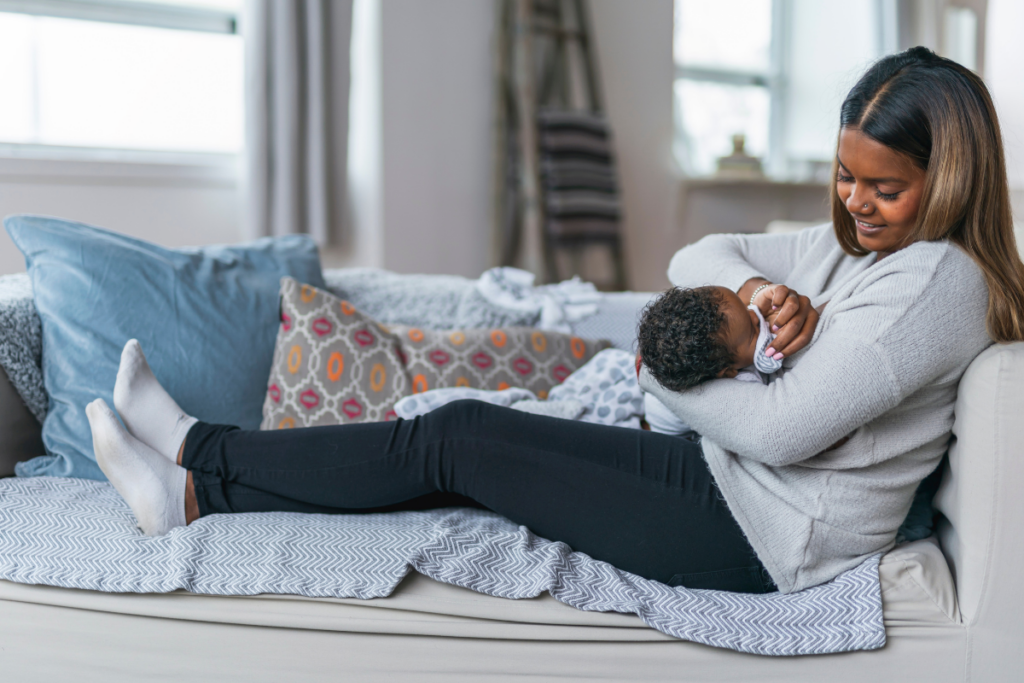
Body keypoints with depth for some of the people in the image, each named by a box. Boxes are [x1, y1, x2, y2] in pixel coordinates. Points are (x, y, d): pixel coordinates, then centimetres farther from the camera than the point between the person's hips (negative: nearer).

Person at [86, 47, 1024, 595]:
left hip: (764, 537, -8)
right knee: (471, 431, -1)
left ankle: (197, 479, 2)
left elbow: (779, 428, -23)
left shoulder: (937, 279, -18)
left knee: (457, 442, -11)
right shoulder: (854, 247, 11)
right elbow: (692, 261, 11)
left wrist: (666, 375, -6)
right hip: (725, 477, 8)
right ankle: (200, 458, 6)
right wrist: (754, 284, -12)